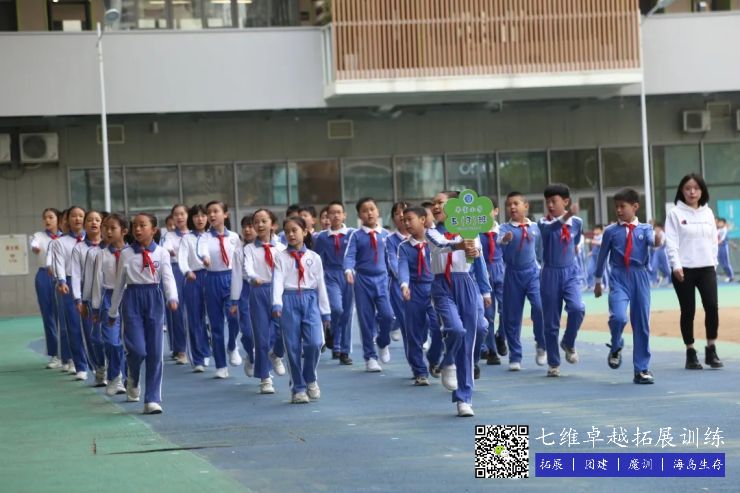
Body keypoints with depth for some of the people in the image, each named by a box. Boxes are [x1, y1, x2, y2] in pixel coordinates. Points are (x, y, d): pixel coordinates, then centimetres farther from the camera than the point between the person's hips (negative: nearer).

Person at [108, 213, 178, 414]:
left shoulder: (161, 253, 2)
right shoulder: (126, 254, 4)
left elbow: (168, 278, -9)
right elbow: (119, 283, 11)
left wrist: (172, 298, -28)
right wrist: (113, 312, 16)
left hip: (154, 299, 0)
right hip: (132, 299, 0)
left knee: (155, 352, 0)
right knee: (138, 349, -13)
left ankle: (152, 399, 6)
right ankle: (133, 380, 20)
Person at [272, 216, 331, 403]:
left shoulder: (314, 257, 9)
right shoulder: (281, 257, 4)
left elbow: (320, 284, 11)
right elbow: (278, 281, -7)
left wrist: (325, 311, 11)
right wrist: (276, 304, -22)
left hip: (310, 300, 1)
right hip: (289, 300, -1)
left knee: (314, 342, -15)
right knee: (293, 347, -1)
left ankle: (310, 378, 10)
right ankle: (298, 388, 10)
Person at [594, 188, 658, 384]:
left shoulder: (644, 229, 4)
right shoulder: (611, 231, 4)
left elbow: (652, 240, -17)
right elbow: (602, 256, 12)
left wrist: (657, 240, -42)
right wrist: (598, 281, 17)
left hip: (640, 277, 1)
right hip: (619, 277, -1)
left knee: (642, 323, 5)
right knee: (618, 316, -23)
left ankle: (642, 369, 14)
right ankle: (616, 347, 10)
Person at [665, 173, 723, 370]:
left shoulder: (708, 212, 11)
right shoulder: (675, 213, -2)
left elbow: (713, 240, 15)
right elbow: (671, 243, -9)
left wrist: (714, 263, 8)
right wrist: (676, 265, -19)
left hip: (706, 268, 3)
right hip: (684, 270, -3)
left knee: (712, 306, -8)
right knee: (688, 311, 0)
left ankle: (711, 350, 3)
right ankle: (691, 353, 9)